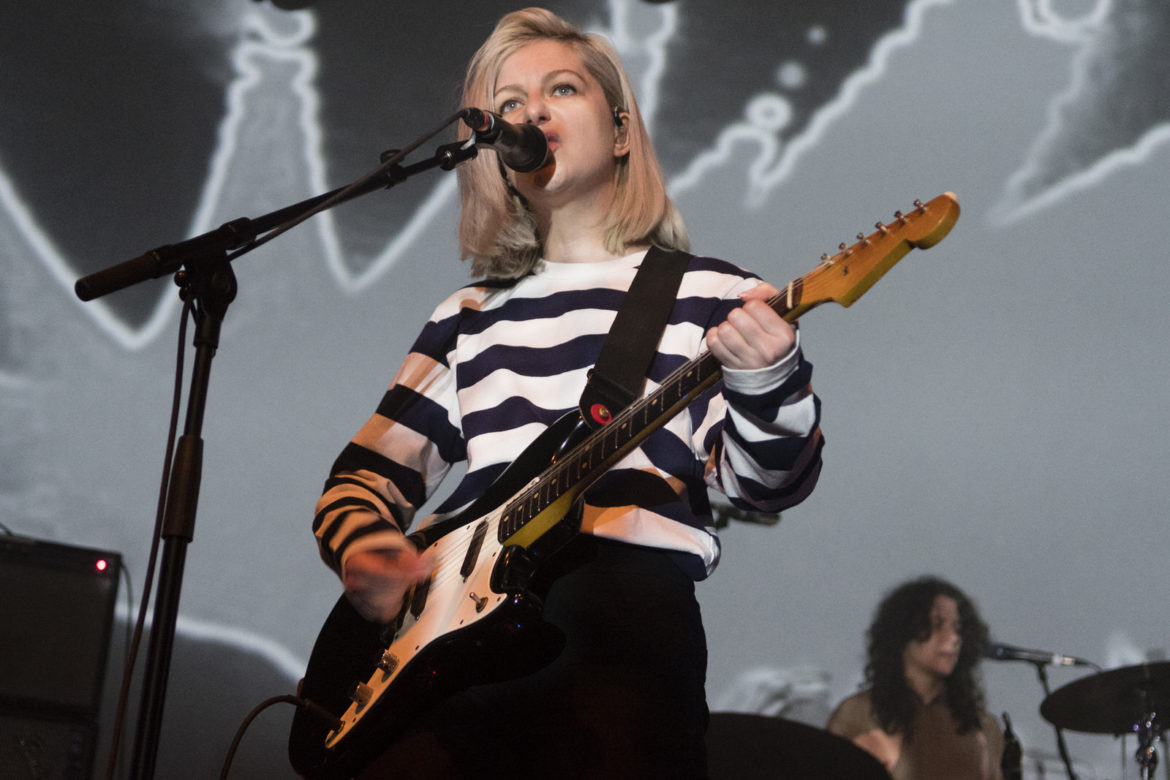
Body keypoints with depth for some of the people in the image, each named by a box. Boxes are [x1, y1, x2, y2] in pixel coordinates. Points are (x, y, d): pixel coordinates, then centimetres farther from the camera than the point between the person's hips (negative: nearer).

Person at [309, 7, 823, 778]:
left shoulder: (708, 296, 13)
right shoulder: (469, 316, 24)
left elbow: (766, 483, 3)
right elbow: (367, 473, 23)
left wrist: (767, 378, -18)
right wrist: (361, 549, 1)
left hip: (625, 604, -2)